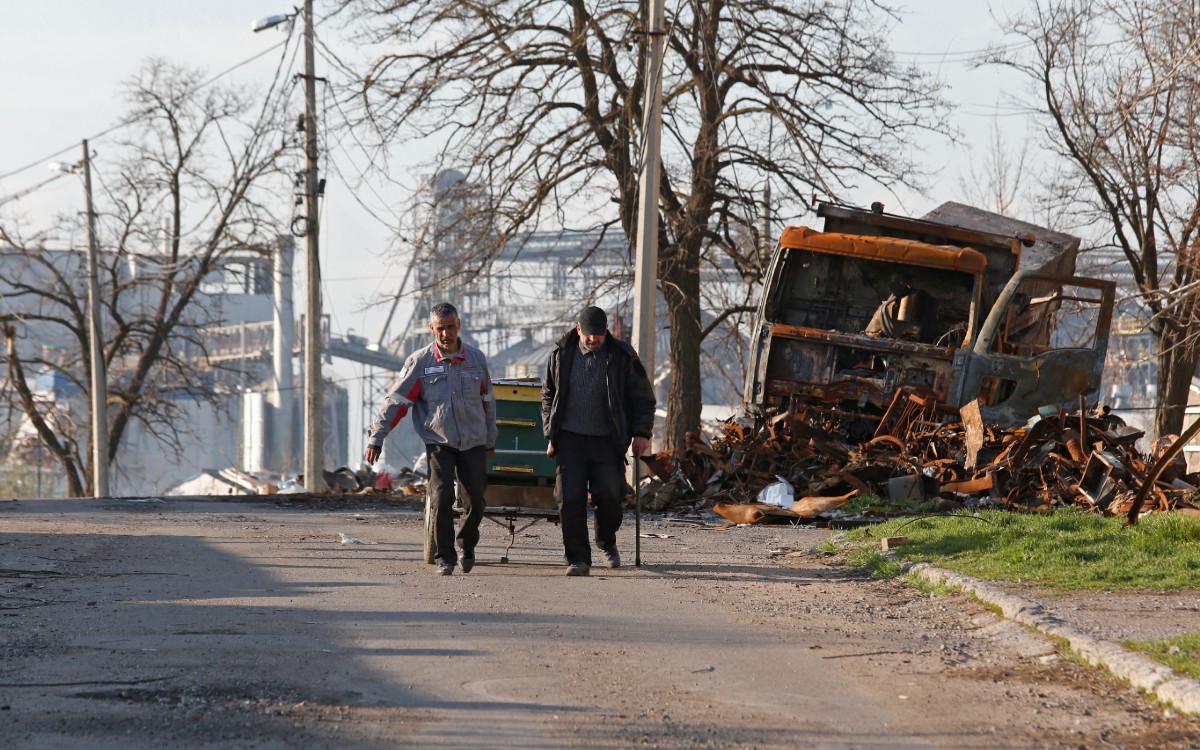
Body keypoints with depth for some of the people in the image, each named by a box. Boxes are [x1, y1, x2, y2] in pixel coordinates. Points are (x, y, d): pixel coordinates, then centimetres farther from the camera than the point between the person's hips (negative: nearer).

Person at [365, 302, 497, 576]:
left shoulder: (476, 359, 4)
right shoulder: (420, 362, -5)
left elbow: (487, 401, 14)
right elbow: (396, 402, -3)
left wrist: (490, 440, 19)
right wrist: (376, 438, -7)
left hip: (473, 442, 2)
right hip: (438, 442, -2)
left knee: (476, 501, 3)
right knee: (441, 499, -12)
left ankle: (467, 546, 28)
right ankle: (445, 557, -1)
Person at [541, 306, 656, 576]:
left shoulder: (622, 356, 0)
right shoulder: (561, 354, 4)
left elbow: (643, 398, 7)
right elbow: (548, 397, 15)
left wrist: (642, 433, -2)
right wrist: (550, 435, 9)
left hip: (607, 440, -1)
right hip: (570, 439, 1)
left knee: (609, 496, -9)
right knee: (570, 499, -6)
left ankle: (607, 543, 20)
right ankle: (578, 559, 1)